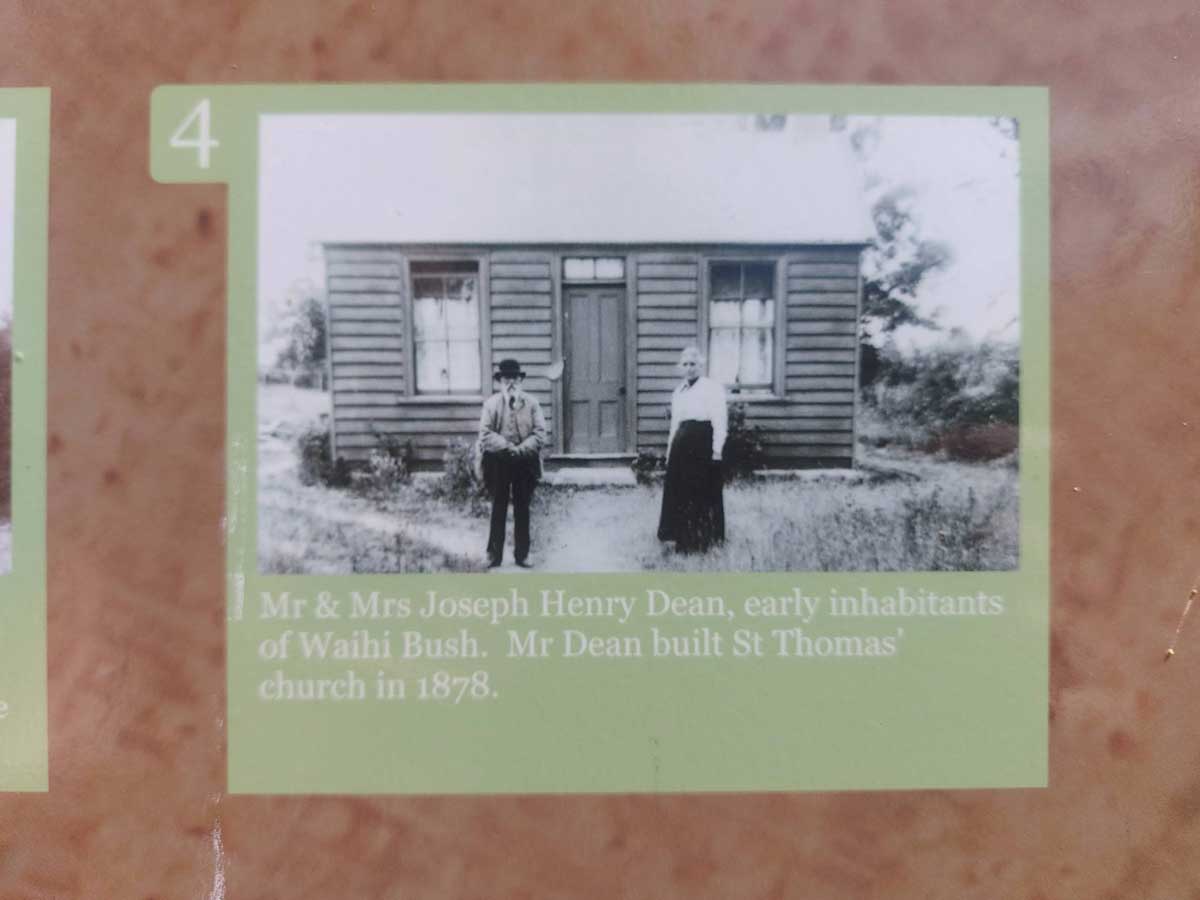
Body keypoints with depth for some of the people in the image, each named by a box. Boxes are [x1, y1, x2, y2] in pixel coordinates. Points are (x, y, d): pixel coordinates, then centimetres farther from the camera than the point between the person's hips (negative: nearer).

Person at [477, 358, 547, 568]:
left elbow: (540, 434, -5)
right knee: (499, 508, 6)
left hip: (525, 462, 1)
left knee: (522, 509, 8)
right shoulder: (491, 403, 0)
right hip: (498, 462, -1)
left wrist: (521, 449, -18)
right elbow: (485, 434, -8)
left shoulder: (531, 404, 3)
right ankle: (494, 555, 13)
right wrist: (507, 446, -19)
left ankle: (522, 555, 16)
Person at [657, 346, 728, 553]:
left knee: (703, 493, -1)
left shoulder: (712, 387, -5)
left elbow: (720, 420, -11)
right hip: (681, 445, 7)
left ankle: (703, 540, 9)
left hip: (703, 443, -7)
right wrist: (670, 448, 19)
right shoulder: (678, 392, 18)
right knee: (679, 492, 10)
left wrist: (717, 450, -17)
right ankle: (684, 540, 22)